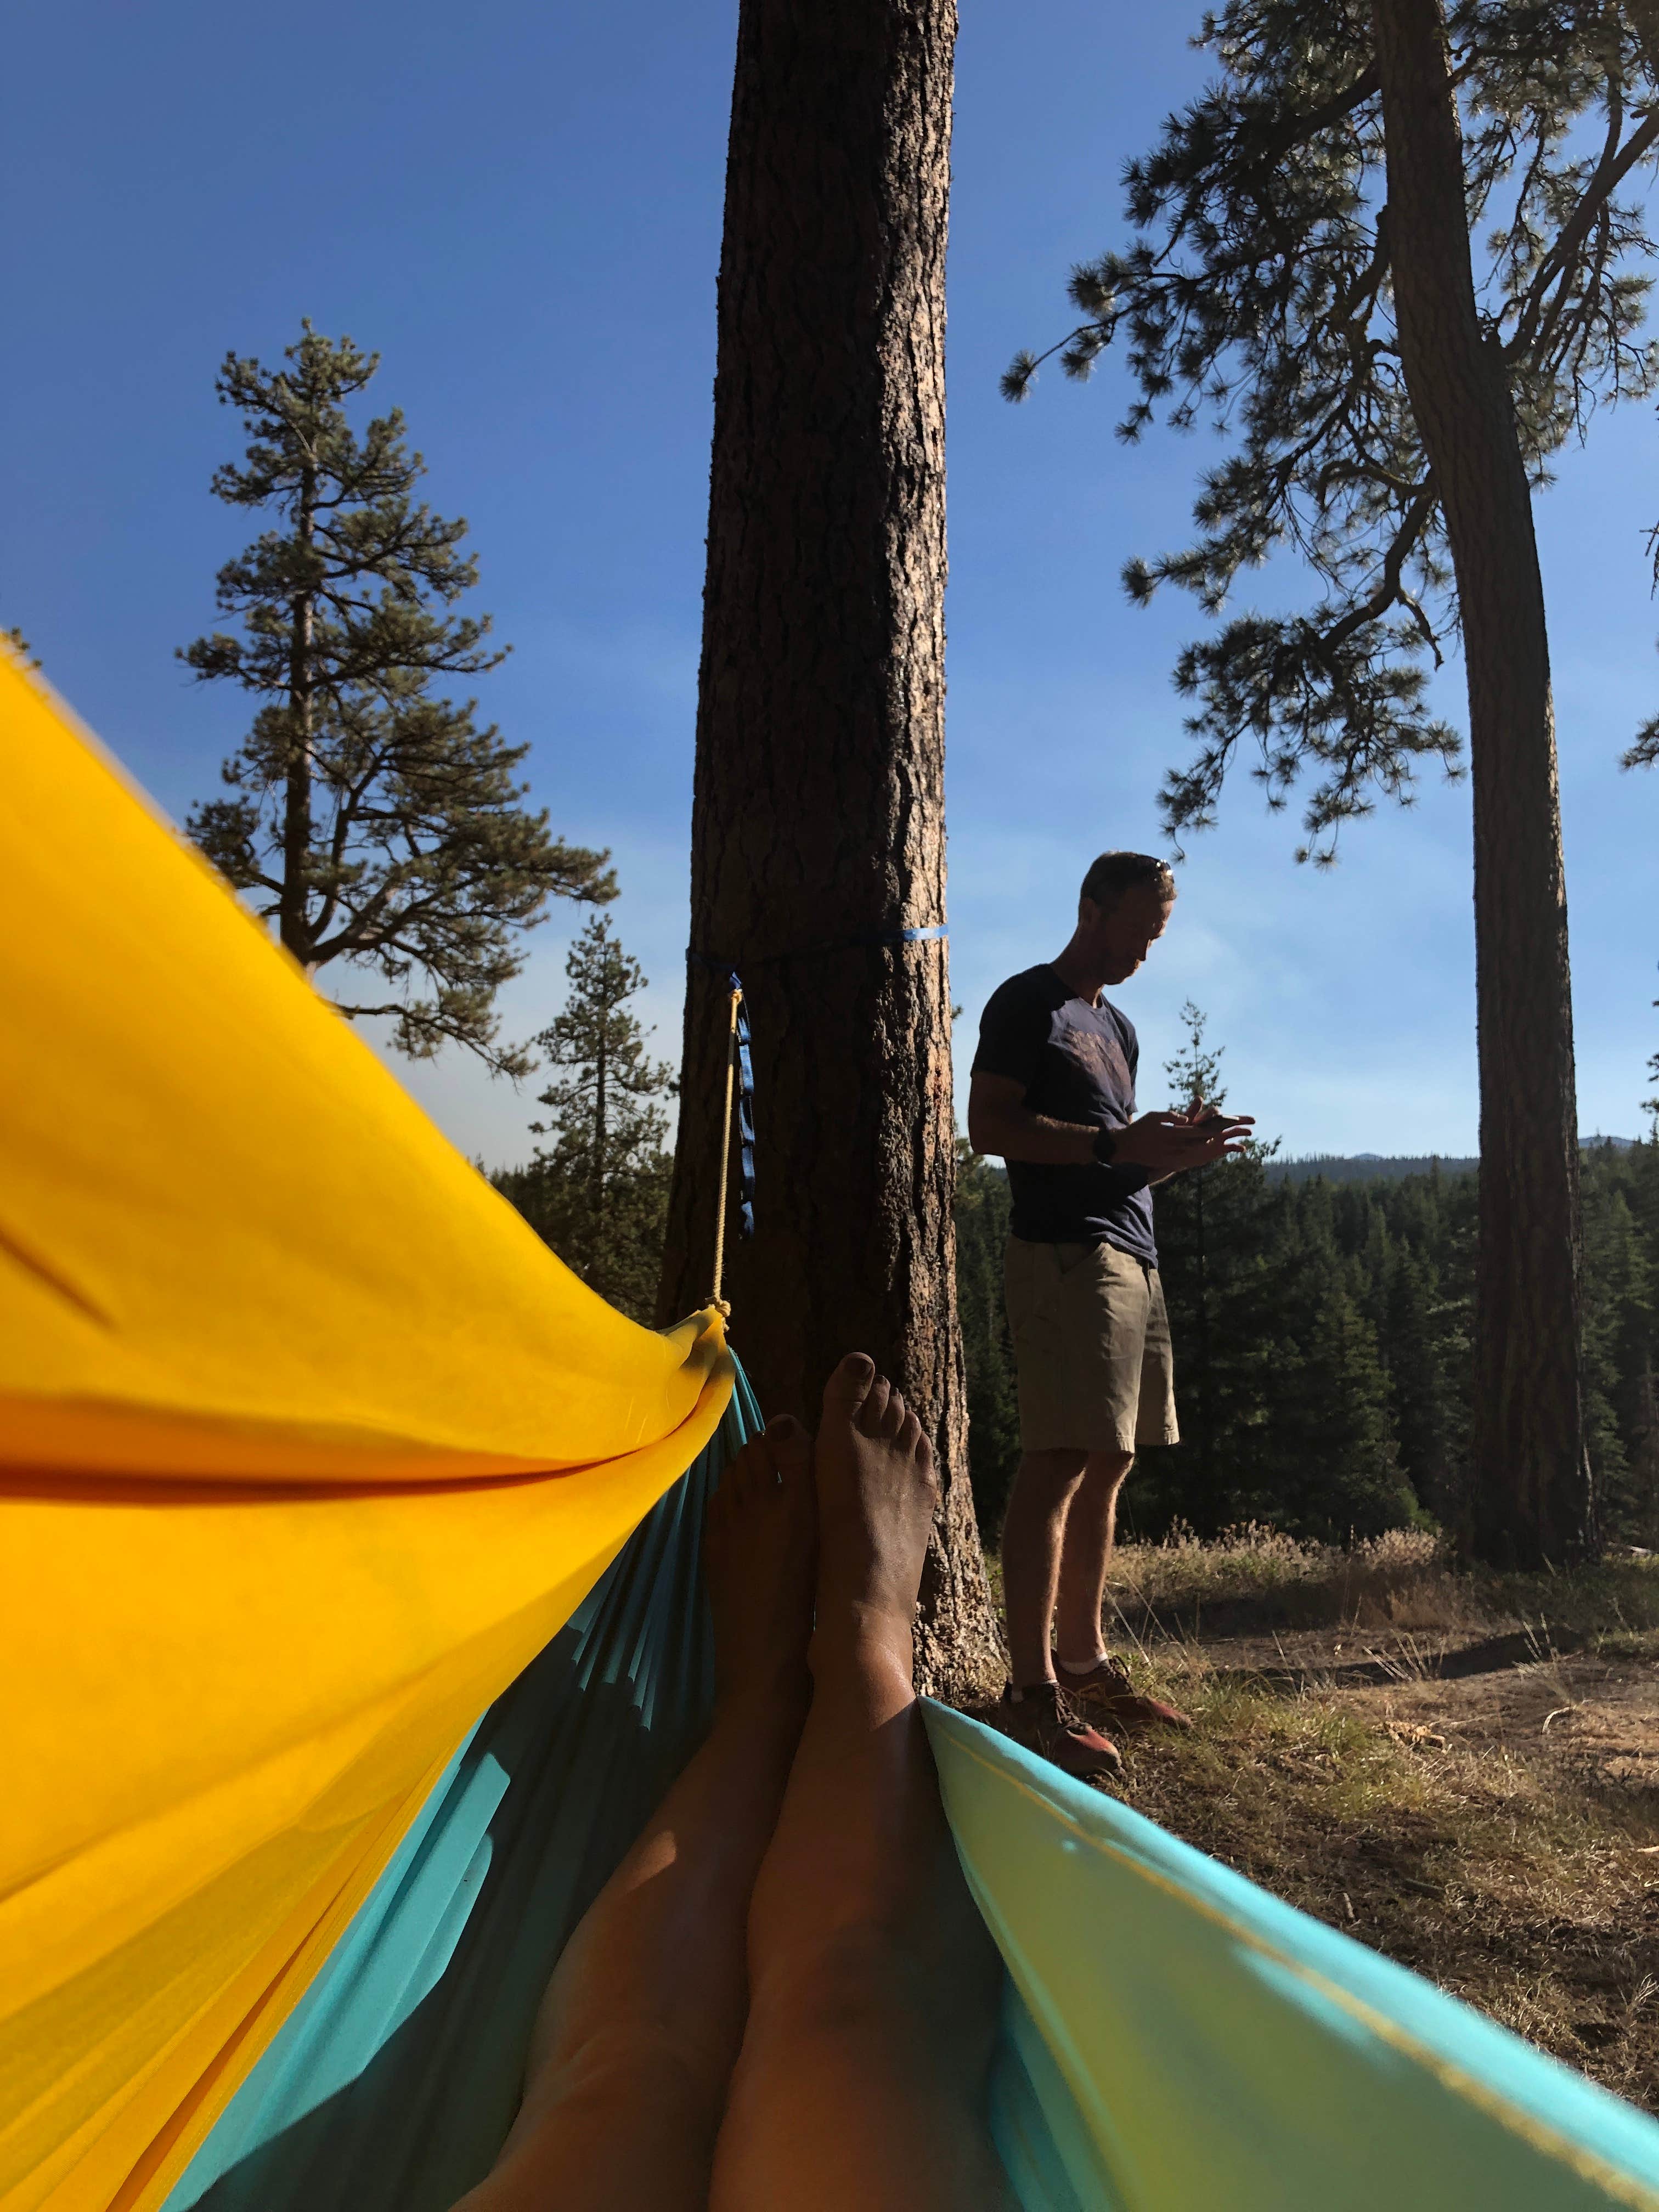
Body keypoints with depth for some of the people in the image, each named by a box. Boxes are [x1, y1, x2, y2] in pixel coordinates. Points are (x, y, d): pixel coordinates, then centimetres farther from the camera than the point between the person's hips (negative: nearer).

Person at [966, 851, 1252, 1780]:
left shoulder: (1119, 1028, 26)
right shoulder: (1029, 1003, 0)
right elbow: (989, 1124, -11)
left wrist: (1176, 1151, 7)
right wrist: (1116, 1144, -17)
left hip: (1131, 1257, 9)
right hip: (1066, 1252, -9)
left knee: (1109, 1465, 9)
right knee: (1061, 1462, -13)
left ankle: (1087, 1664, 18)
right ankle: (1034, 1692, -10)